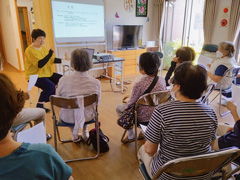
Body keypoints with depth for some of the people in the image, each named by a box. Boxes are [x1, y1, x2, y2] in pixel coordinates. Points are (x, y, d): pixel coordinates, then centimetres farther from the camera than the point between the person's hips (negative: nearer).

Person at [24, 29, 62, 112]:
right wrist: (49, 54, -29)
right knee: (50, 86, -30)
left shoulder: (43, 48, 11)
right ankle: (39, 105, -11)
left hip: (47, 74, 8)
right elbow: (40, 64, -25)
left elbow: (53, 60, 12)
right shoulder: (30, 50, -14)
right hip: (35, 76, -8)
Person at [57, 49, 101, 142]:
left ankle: (74, 134, 35)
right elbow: (97, 102, -6)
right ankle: (84, 131, 38)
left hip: (67, 118, 0)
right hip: (86, 116, 0)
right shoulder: (95, 83, -22)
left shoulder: (63, 80, -21)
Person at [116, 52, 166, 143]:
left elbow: (130, 105, -18)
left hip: (143, 119, -6)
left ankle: (131, 136, 24)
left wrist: (126, 102, 6)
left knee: (119, 107, 17)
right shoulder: (162, 81, -10)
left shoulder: (139, 85, -27)